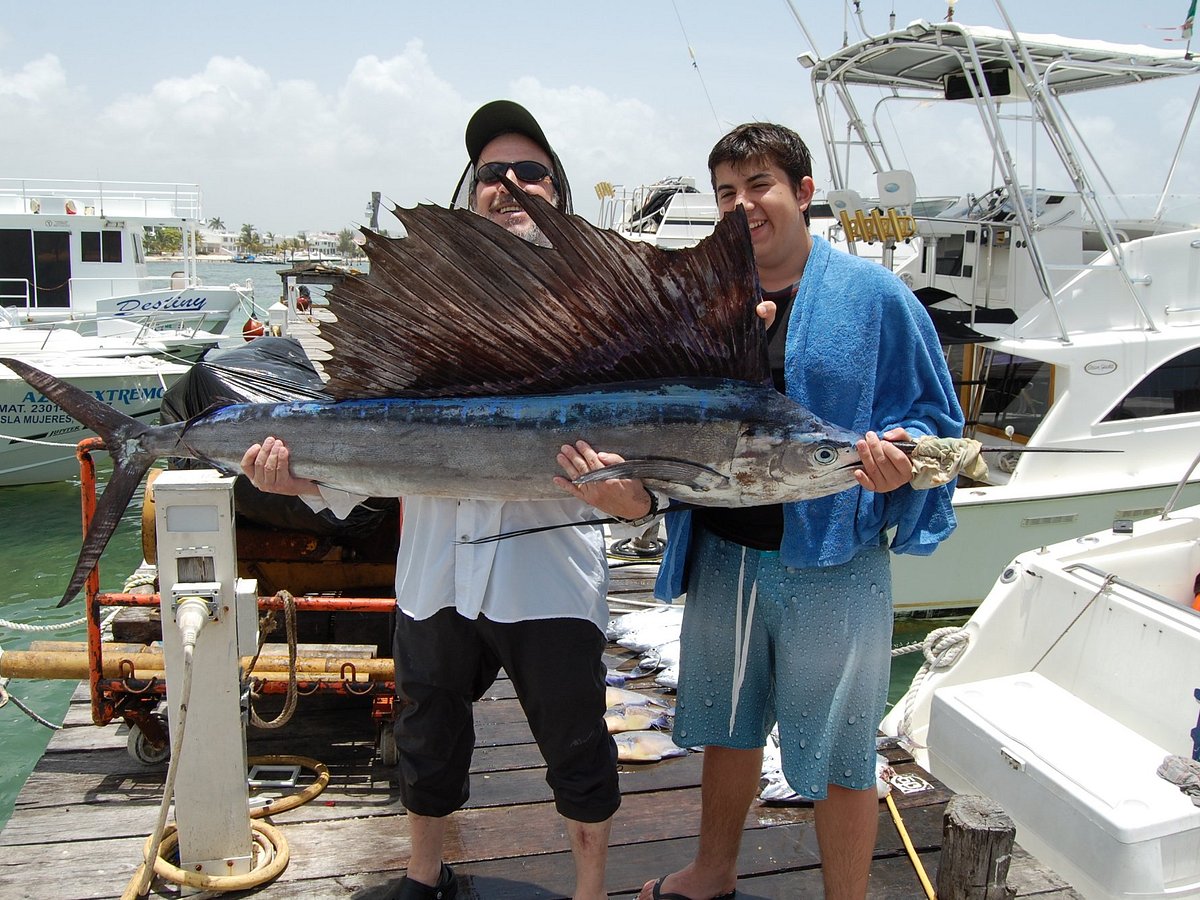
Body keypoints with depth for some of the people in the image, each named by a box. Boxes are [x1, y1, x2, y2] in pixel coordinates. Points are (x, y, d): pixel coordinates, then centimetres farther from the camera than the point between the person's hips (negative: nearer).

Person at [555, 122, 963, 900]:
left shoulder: (874, 296, -7)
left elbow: (933, 418, -3)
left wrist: (898, 458, -24)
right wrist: (617, 468, -10)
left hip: (832, 565, -5)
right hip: (723, 556, 5)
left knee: (837, 757, 7)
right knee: (725, 726, 22)